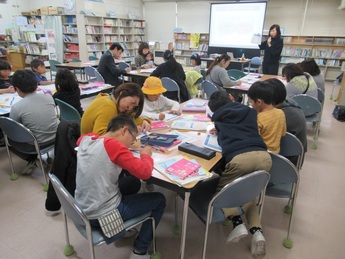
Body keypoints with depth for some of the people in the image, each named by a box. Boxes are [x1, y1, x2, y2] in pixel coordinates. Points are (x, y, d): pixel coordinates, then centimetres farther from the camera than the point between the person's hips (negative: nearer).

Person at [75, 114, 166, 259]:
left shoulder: (86, 139, -1)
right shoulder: (114, 145, -21)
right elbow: (145, 172, -24)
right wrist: (146, 154, -2)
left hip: (83, 210, 8)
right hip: (102, 216, -7)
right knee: (159, 200, 10)